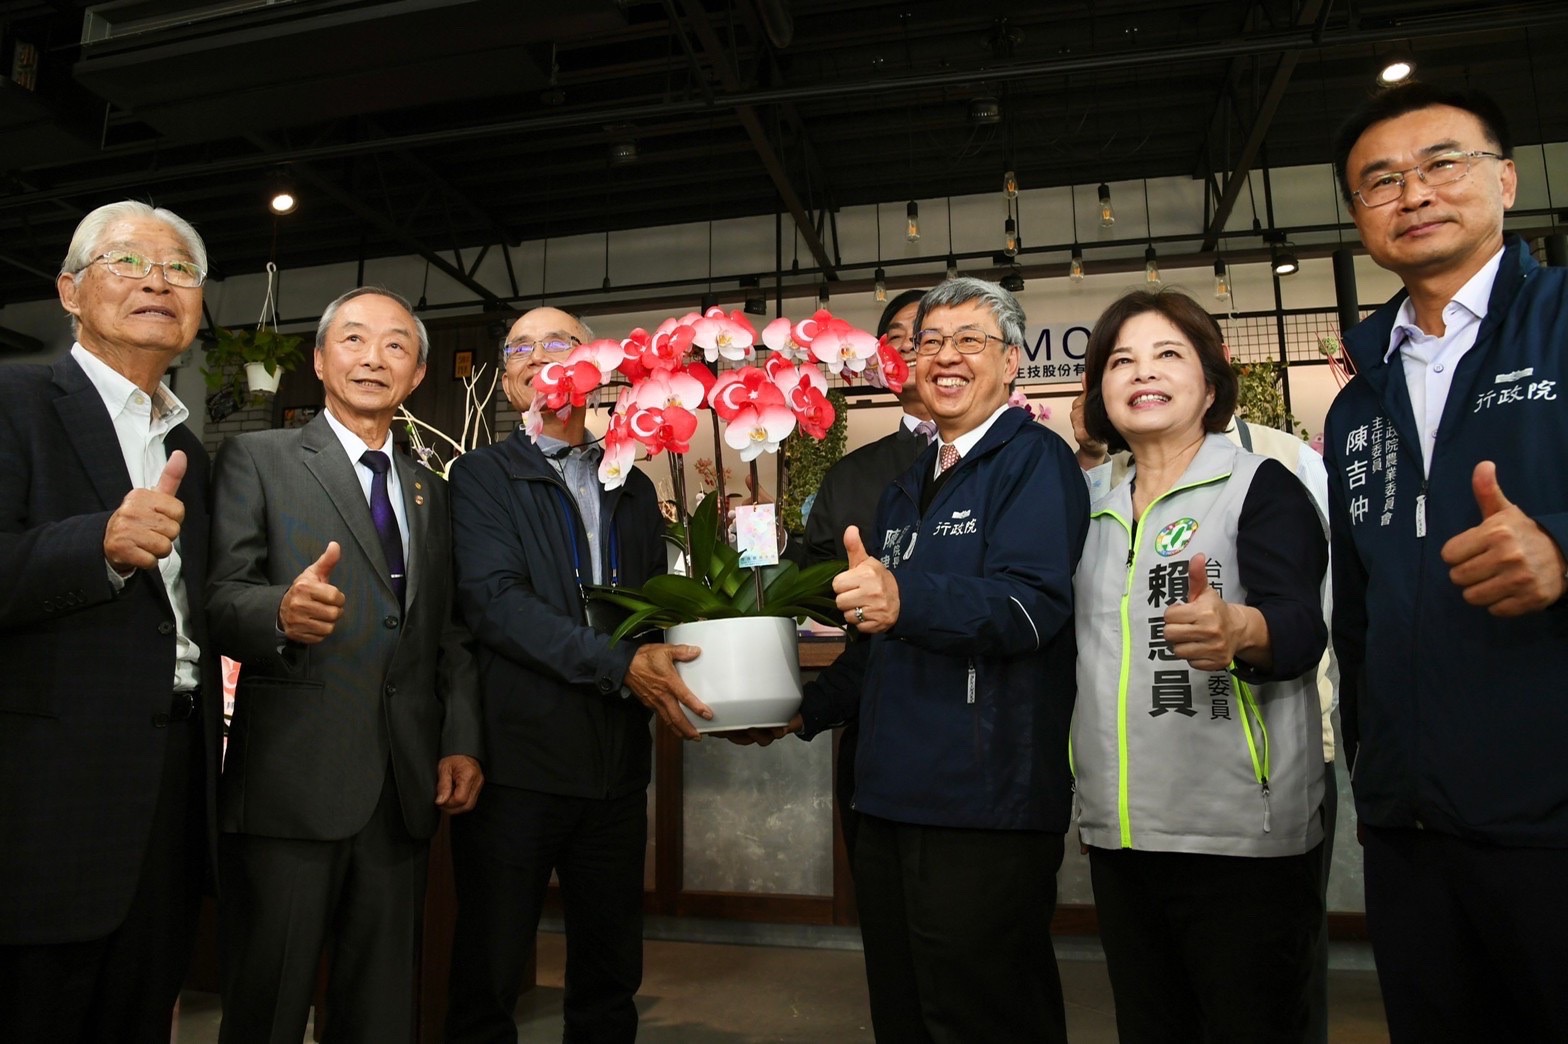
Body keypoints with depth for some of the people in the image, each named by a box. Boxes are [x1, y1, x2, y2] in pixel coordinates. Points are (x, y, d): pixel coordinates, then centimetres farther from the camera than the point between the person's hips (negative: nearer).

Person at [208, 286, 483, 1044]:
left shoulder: (430, 491, 17)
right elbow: (219, 599, -7)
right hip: (291, 782, -4)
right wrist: (281, 611, -29)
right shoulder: (257, 459, 3)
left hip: (406, 788, 5)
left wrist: (461, 741, 4)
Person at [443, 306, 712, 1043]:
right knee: (488, 977, 10)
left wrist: (672, 677, -9)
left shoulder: (634, 488, 13)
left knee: (611, 978, 16)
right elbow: (493, 600, -15)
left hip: (617, 766, 4)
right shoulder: (483, 476, -1)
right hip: (518, 758, -4)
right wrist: (621, 665, -22)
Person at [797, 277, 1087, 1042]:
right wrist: (807, 710, 17)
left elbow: (1033, 606, -22)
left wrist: (906, 600, -38)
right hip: (890, 801, 8)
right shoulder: (906, 487, 18)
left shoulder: (1035, 460, -6)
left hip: (986, 811, -8)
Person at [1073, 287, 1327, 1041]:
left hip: (1243, 839, -5)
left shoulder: (1261, 487, -4)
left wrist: (1238, 630, -41)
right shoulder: (1098, 515, 12)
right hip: (1117, 837, 6)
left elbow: (1300, 627, -20)